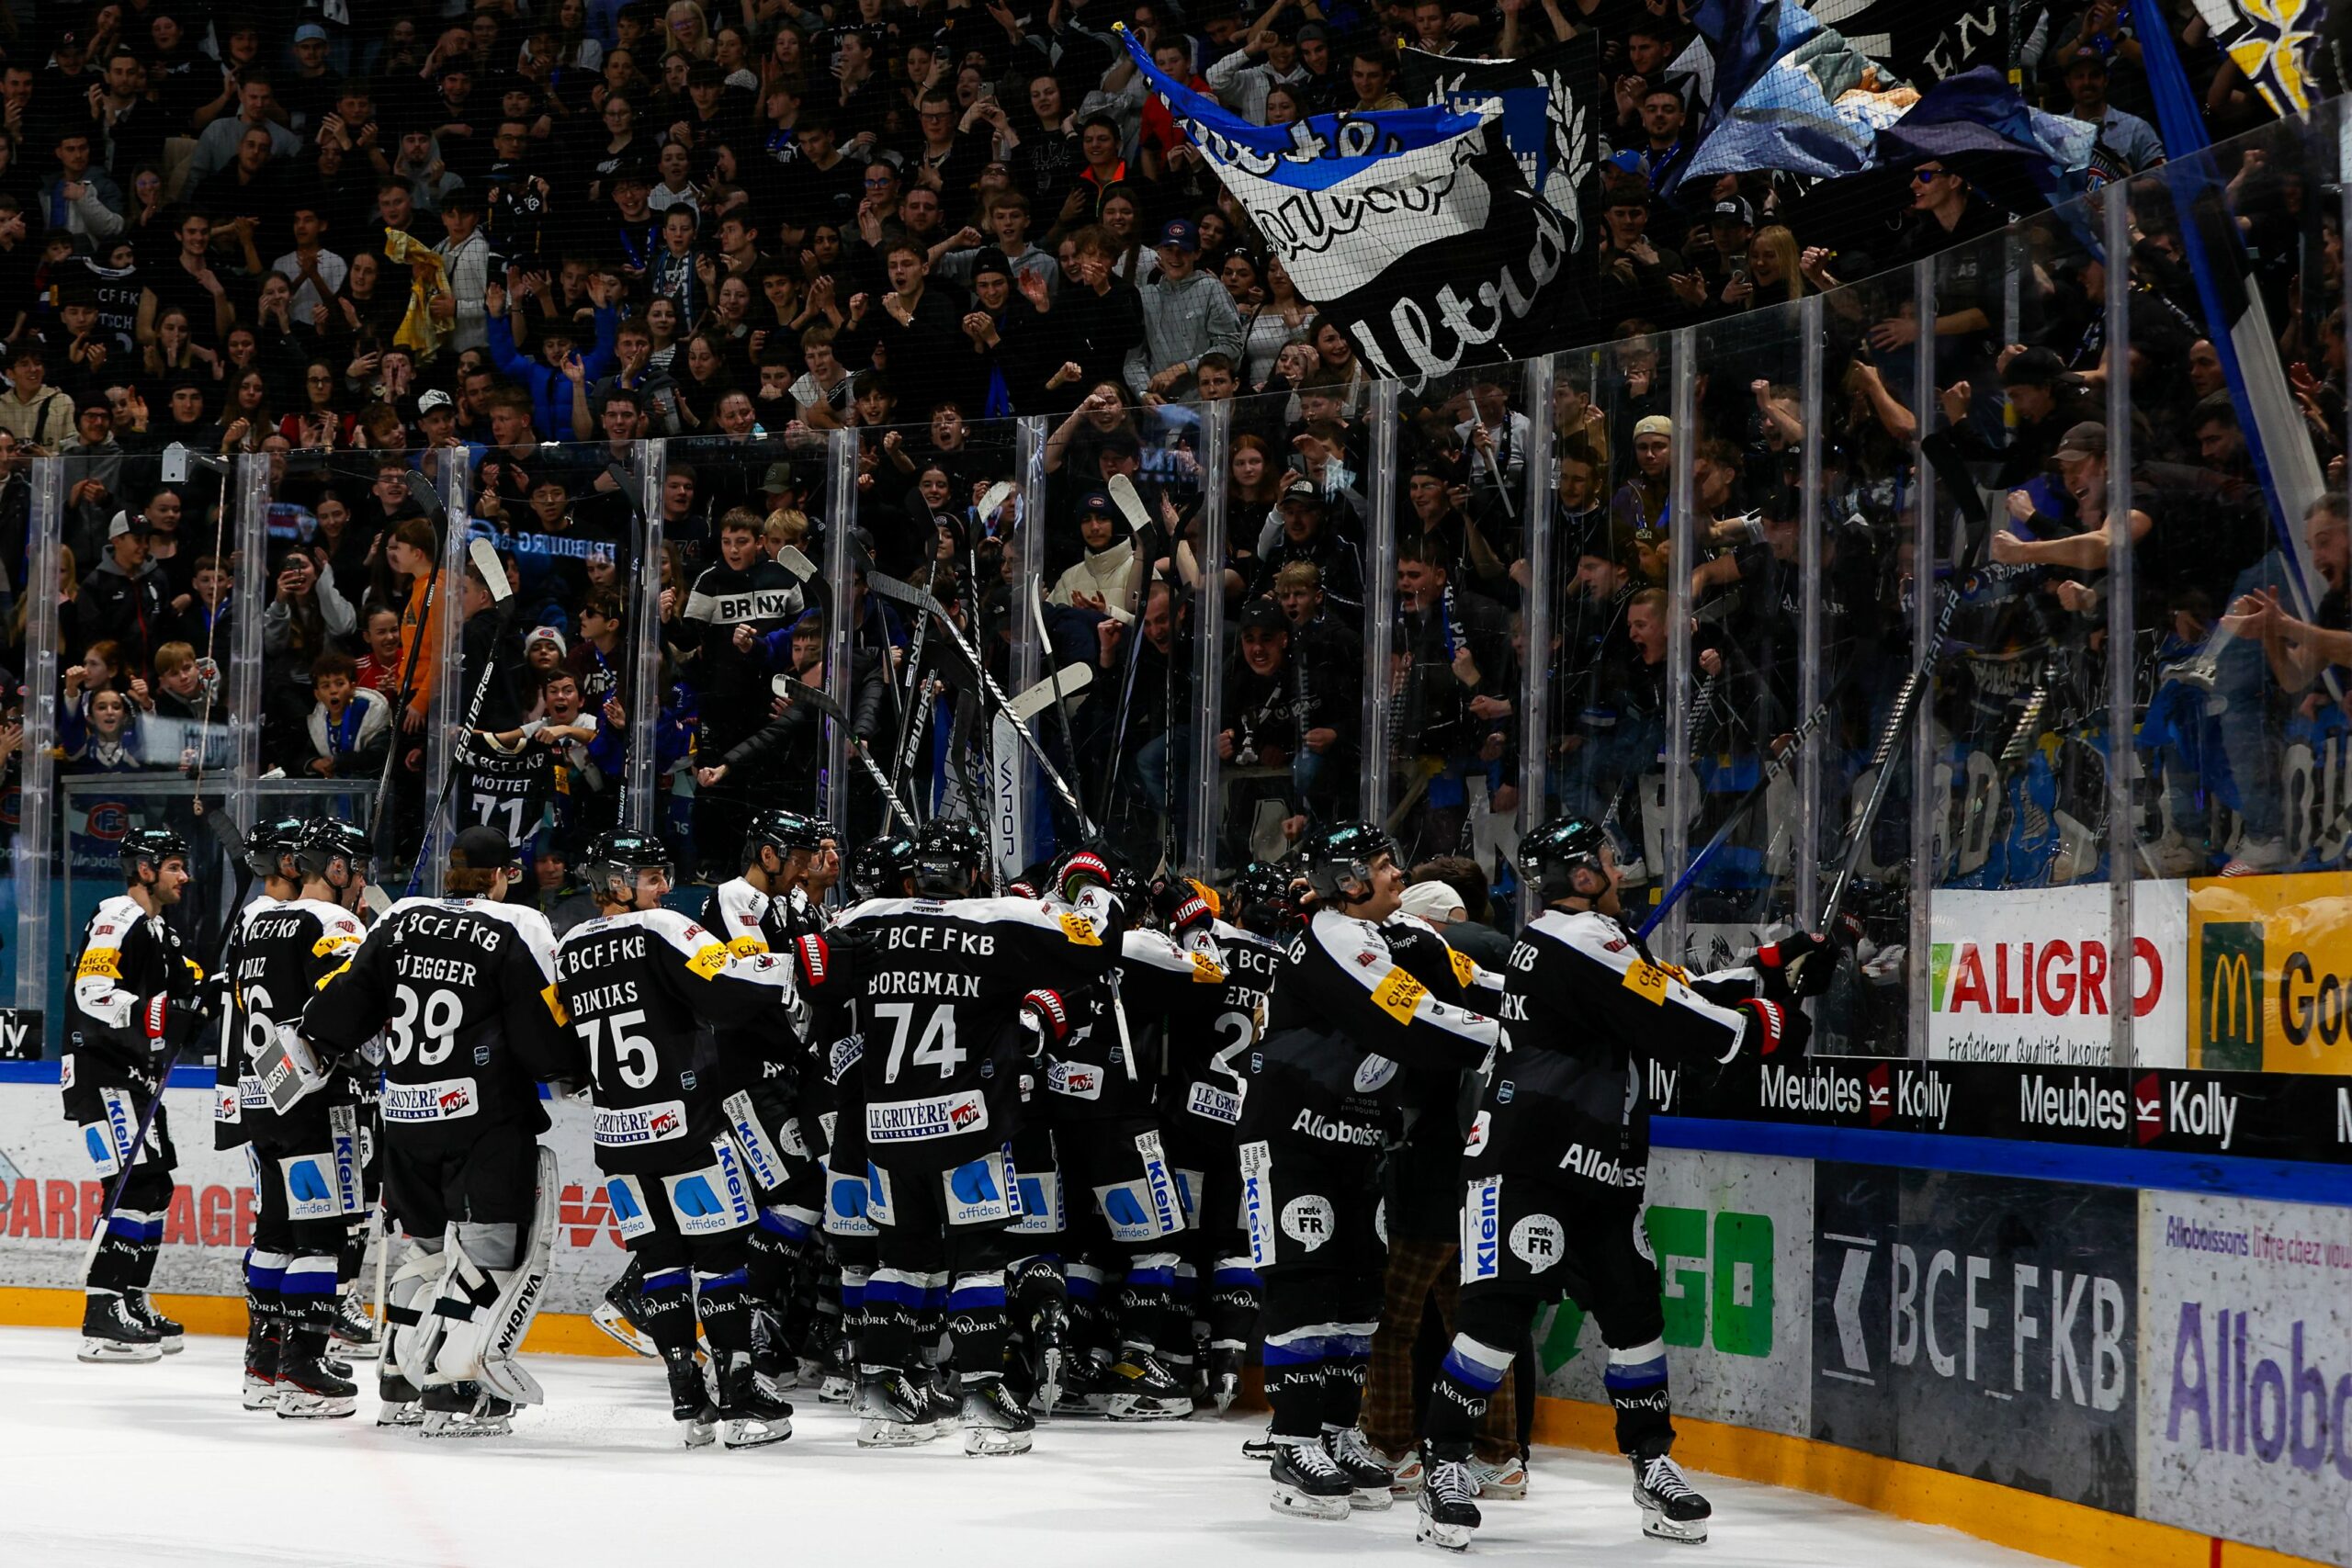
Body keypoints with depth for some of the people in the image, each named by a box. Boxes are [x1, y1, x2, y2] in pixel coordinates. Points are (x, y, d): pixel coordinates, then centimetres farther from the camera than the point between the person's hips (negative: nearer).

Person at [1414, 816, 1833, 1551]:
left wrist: (1773, 971, 14)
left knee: (1633, 1309, 11)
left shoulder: (1594, 940, 18)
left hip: (1594, 1169, 11)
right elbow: (1676, 1028, -18)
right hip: (1524, 1158, -10)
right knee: (1502, 1305, -13)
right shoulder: (1579, 941, -15)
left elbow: (1678, 993, 21)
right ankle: (1443, 1463, -7)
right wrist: (1770, 1024, -4)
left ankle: (1652, 1463, 20)